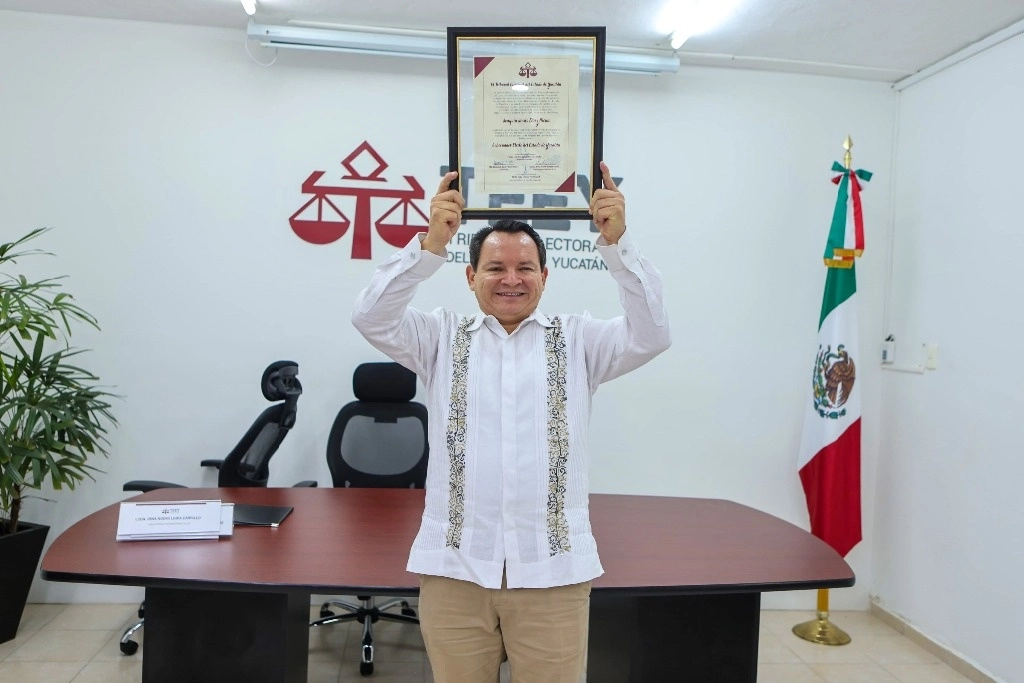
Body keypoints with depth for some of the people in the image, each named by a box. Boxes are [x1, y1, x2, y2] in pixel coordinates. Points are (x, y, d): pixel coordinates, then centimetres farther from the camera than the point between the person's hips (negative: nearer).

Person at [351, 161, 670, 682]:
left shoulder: (576, 340, 7)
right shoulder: (444, 337, 7)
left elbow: (650, 334, -6)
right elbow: (371, 319, -7)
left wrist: (616, 242, -17)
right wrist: (431, 244, -19)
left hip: (552, 568, 0)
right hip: (454, 565, 1)